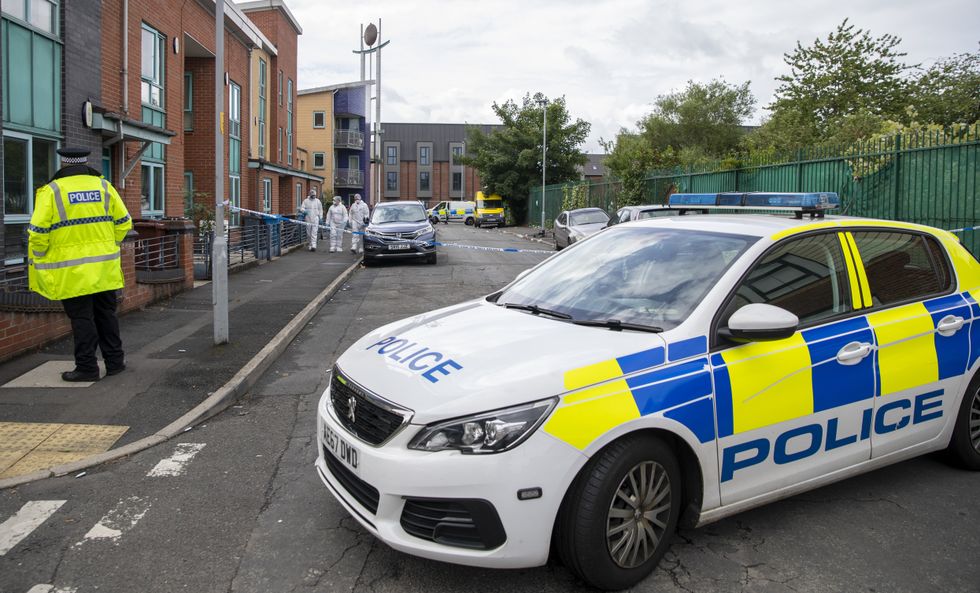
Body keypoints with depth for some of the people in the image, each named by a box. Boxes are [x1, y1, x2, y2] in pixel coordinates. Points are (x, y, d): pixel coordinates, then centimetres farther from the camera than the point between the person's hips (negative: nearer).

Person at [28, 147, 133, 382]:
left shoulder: (51, 191, -7)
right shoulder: (103, 186, 3)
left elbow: (38, 232, -11)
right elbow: (123, 222, 5)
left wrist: (39, 259, 4)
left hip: (71, 271, -3)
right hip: (104, 267, 3)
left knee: (81, 318, 3)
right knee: (106, 314, 14)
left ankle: (87, 367, 8)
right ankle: (115, 361, 20)